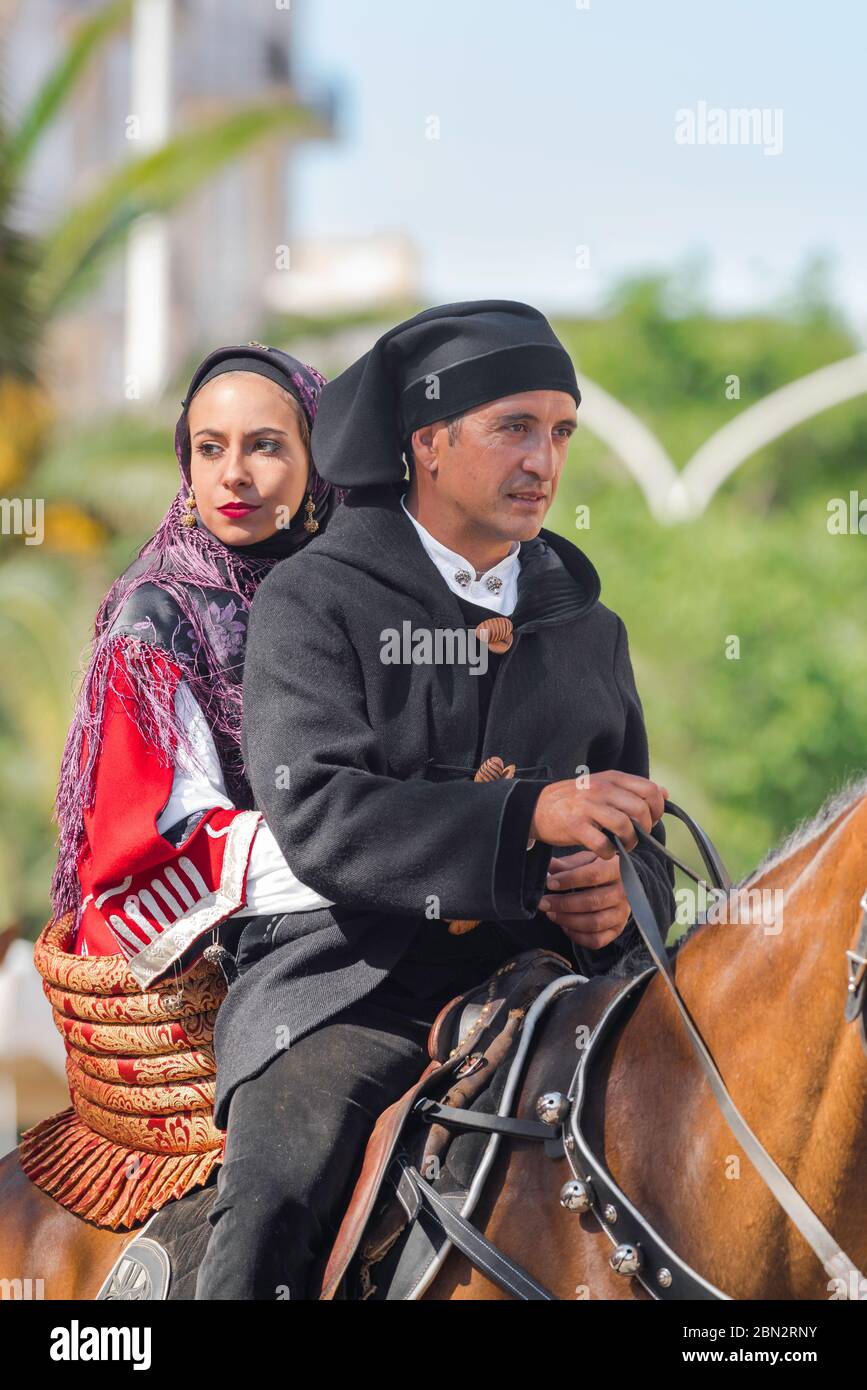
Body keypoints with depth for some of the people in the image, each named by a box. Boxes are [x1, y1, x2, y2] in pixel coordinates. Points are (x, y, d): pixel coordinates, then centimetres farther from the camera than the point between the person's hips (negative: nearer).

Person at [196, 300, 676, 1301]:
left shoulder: (590, 627, 19)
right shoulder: (312, 602, 3)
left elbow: (634, 844, 24)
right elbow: (315, 815, -13)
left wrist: (623, 898, -3)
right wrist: (530, 814, -24)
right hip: (354, 985, -4)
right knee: (270, 1228, -27)